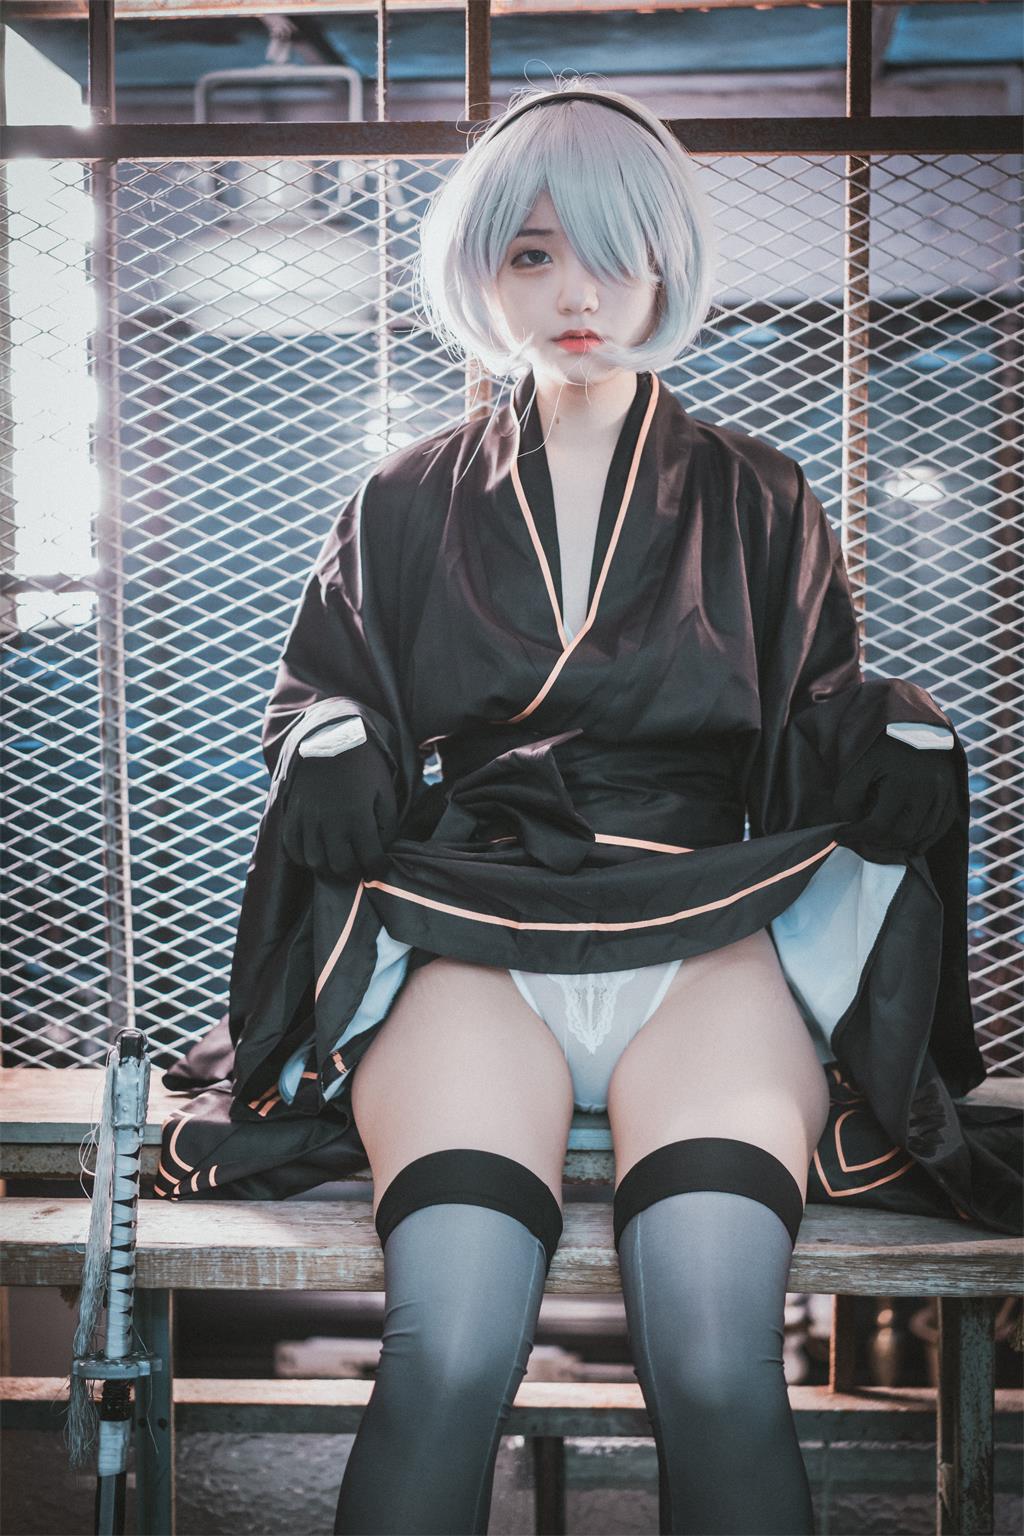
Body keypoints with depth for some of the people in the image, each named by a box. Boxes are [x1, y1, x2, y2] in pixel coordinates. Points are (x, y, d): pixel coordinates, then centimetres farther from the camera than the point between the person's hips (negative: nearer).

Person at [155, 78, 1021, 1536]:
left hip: (713, 930, 0)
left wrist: (903, 740, -9)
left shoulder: (760, 503, 19)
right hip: (465, 930, 0)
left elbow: (814, 754, 15)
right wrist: (332, 761, -7)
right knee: (449, 1355, -30)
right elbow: (318, 709, 18)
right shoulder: (407, 508, 20)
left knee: (719, 1362, -30)